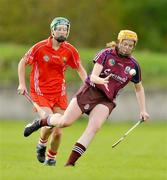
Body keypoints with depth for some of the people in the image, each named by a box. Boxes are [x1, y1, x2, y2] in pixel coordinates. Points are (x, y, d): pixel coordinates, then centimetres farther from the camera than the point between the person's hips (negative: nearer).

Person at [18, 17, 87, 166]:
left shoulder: (70, 50, -3)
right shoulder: (40, 47, -10)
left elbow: (80, 69, 10)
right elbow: (22, 63, 1)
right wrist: (22, 84, -7)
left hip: (59, 93, 3)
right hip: (40, 92, -3)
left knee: (58, 131, 0)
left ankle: (51, 157, 25)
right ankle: (42, 144, 11)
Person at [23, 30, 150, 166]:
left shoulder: (133, 66, 3)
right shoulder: (106, 54, -5)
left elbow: (139, 88, 18)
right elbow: (93, 77, -13)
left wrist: (143, 110, 11)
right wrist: (101, 80, -36)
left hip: (107, 100, 2)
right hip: (91, 91, -1)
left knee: (94, 127, -24)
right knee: (64, 122, -6)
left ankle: (70, 163, -22)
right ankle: (41, 122, 28)